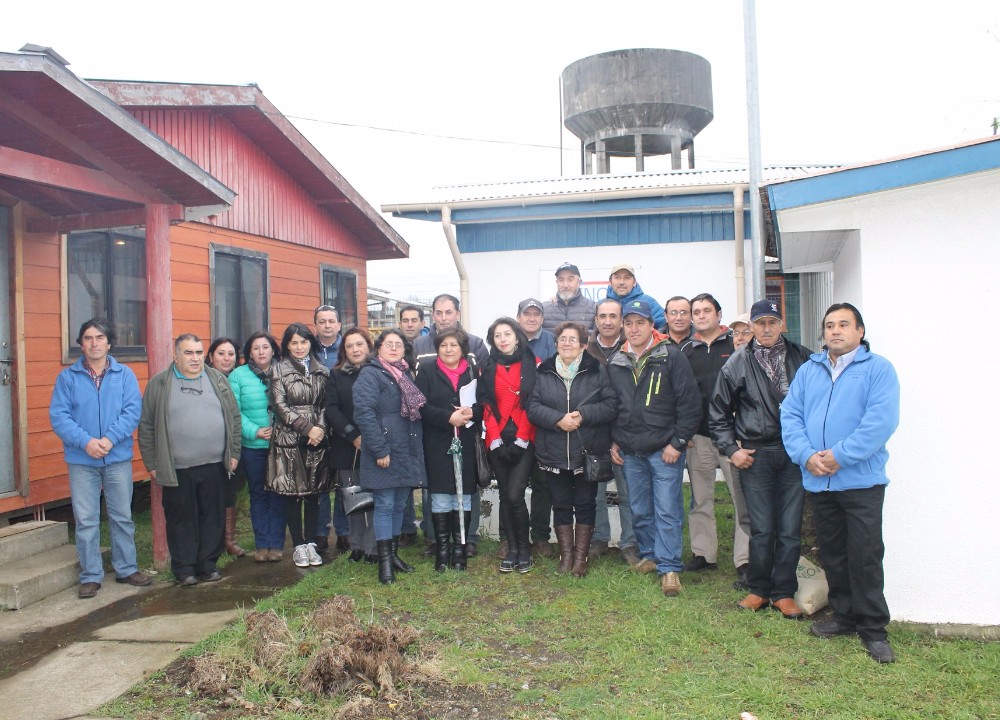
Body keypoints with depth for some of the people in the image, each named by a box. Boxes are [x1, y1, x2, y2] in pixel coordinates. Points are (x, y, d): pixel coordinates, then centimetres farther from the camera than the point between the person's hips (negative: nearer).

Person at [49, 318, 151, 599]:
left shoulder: (125, 374, 2)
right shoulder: (68, 377, 1)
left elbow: (133, 410, -6)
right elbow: (58, 415, -5)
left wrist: (110, 439, -19)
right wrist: (85, 441, -19)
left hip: (118, 458, 1)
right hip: (81, 460, 0)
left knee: (122, 517, 10)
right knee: (86, 521, 5)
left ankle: (126, 569, 23)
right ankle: (90, 576, 16)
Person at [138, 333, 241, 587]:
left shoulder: (217, 379, 8)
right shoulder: (159, 384, 0)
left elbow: (234, 417, 10)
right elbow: (146, 426, 2)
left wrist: (234, 453, 6)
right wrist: (152, 463, -1)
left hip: (214, 465, 2)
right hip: (177, 469, -2)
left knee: (213, 518, 9)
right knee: (182, 520, 6)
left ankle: (208, 565, 21)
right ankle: (184, 569, 19)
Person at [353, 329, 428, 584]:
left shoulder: (406, 374, 17)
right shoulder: (370, 374, -8)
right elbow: (364, 412, -18)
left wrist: (418, 446, 13)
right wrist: (379, 449, -21)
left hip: (408, 452, 7)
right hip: (384, 453, -7)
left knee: (400, 505, 13)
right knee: (385, 505, -3)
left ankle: (393, 553, 25)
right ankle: (384, 561, 5)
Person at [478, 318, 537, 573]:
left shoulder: (532, 364, 1)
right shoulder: (488, 368, 10)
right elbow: (487, 406, 6)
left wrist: (521, 441, -10)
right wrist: (496, 441, -4)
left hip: (524, 440, -3)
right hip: (498, 442, 3)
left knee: (515, 495, -11)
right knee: (505, 496, 7)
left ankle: (524, 548, 7)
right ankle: (512, 549, 17)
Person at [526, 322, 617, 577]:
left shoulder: (597, 371, -1)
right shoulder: (544, 373, 4)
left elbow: (611, 405, -7)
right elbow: (532, 406, -3)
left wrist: (583, 415, -21)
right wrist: (558, 419, -19)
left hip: (588, 453, -1)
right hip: (554, 453, 2)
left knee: (585, 504, 8)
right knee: (561, 505, 11)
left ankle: (581, 556, 21)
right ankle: (566, 553, 24)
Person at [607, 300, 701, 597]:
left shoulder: (672, 357, -6)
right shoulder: (616, 363, 8)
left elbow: (690, 403, -7)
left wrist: (677, 442, -10)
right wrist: (613, 442, 10)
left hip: (664, 449, -5)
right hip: (629, 452, 5)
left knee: (667, 511, -4)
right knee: (639, 511, 13)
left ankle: (669, 567, 4)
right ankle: (650, 555, 29)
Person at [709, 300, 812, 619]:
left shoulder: (802, 358, 4)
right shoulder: (738, 363, 3)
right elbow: (718, 413, 8)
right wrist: (731, 450, 1)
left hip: (794, 454, 1)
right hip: (755, 455, -1)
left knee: (790, 529, 5)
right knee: (761, 529, 3)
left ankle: (784, 593, 19)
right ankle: (758, 590, 20)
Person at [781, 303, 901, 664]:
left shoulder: (878, 369, -3)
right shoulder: (808, 371, 12)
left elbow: (882, 420, -15)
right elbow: (790, 414, 4)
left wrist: (840, 455, -19)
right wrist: (806, 455, -11)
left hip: (861, 480, -5)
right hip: (818, 481, 5)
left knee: (865, 555, -2)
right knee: (832, 553, 15)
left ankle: (873, 628, 12)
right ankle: (845, 616, 30)